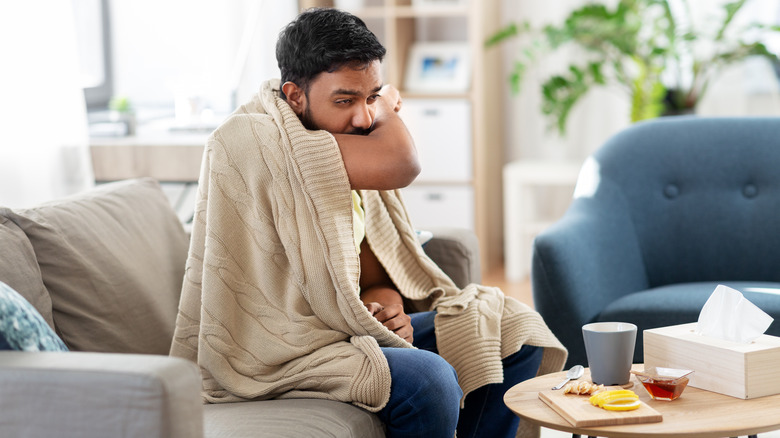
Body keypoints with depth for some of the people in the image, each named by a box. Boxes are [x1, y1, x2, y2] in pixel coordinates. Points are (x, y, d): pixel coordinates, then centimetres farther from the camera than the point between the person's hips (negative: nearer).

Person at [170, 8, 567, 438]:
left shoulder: (351, 146, 8)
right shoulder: (250, 141, -20)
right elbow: (400, 165, -29)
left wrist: (387, 297, -6)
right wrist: (390, 106, -7)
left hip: (349, 330, 9)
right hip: (277, 359, -9)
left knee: (513, 333, 4)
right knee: (429, 379, -31)